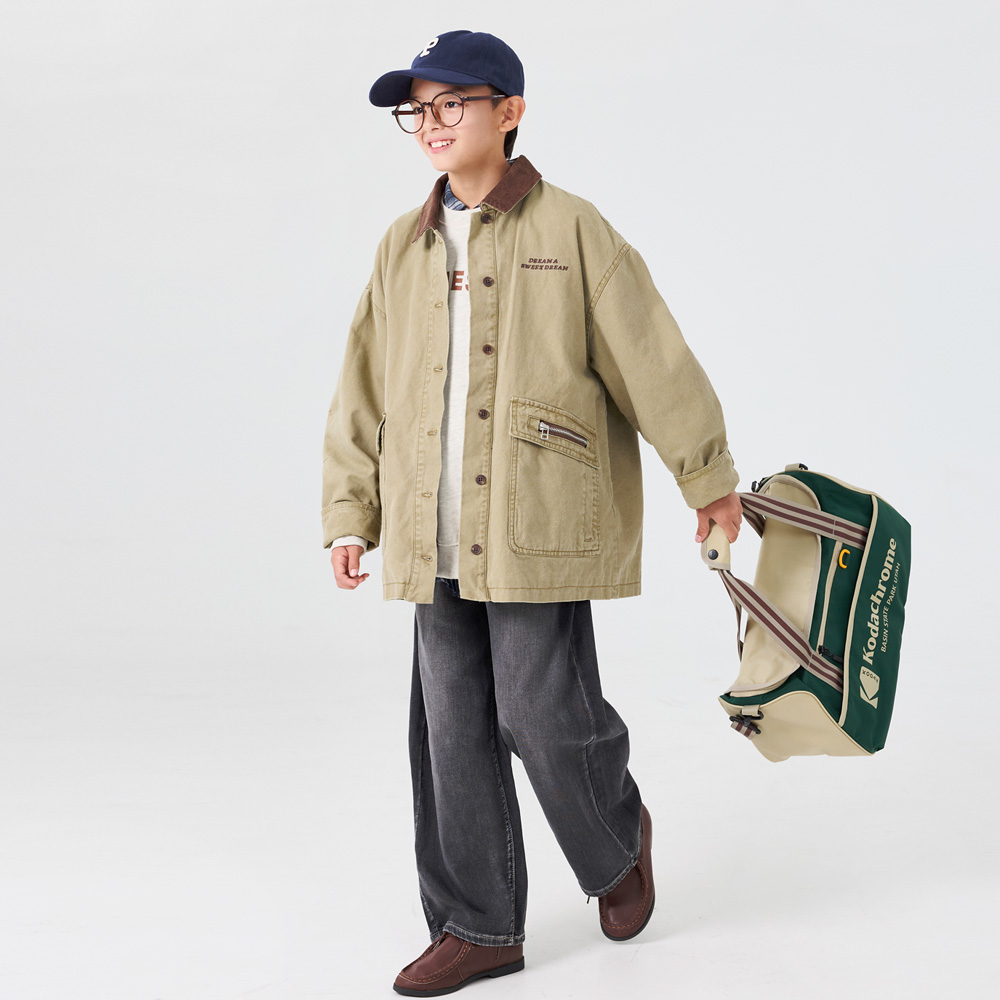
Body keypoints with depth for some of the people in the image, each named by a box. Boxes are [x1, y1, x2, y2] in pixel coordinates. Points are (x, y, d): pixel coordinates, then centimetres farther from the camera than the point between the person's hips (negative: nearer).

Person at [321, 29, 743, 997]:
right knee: (452, 729, 7)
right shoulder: (402, 247, 12)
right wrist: (349, 512, 11)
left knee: (542, 714, -5)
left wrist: (708, 477, 3)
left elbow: (652, 358, 0)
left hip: (540, 524, -5)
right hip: (436, 535, 5)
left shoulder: (571, 230, -2)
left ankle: (618, 840, 28)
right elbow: (363, 390, 15)